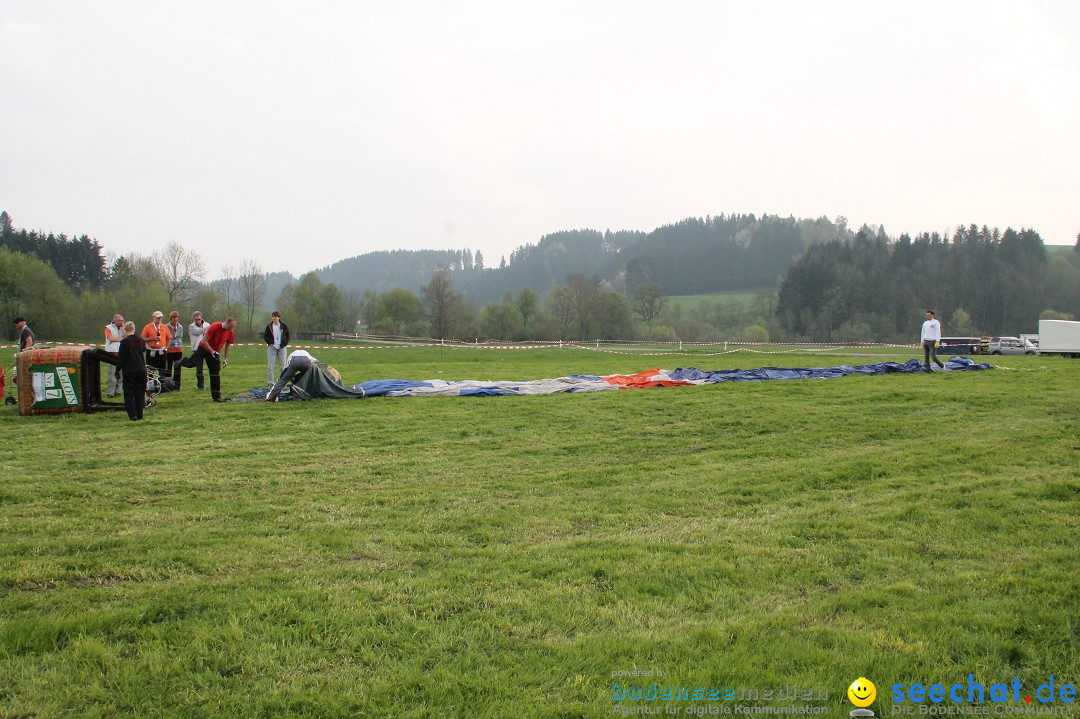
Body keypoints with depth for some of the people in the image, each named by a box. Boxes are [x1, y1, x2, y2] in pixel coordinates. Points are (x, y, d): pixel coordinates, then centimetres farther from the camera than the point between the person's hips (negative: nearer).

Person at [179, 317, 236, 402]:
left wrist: (226, 359, 5)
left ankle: (216, 396, 4)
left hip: (215, 352, 4)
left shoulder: (231, 333, -9)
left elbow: (228, 345, 8)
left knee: (216, 374, 1)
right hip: (204, 348, -4)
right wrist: (213, 352, -23)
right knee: (192, 363, -22)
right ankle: (182, 361, 15)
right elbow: (204, 341, -22)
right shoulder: (215, 327, -25)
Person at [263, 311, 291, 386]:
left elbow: (287, 336, 10)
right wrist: (269, 343, -3)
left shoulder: (284, 326, 2)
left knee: (283, 366, 4)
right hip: (272, 348, 0)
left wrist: (285, 344, 0)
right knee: (270, 366, -4)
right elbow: (265, 336, 8)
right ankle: (270, 382, -1)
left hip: (281, 348, 0)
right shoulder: (269, 326, 1)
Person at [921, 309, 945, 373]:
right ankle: (927, 370, 4)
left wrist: (937, 342, -17)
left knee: (933, 357, -11)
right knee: (926, 357, 1)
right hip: (926, 341, 6)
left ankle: (942, 366, 11)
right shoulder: (925, 323, 16)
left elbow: (938, 332, -9)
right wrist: (922, 342, 16)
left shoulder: (936, 322, -3)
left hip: (932, 342, -6)